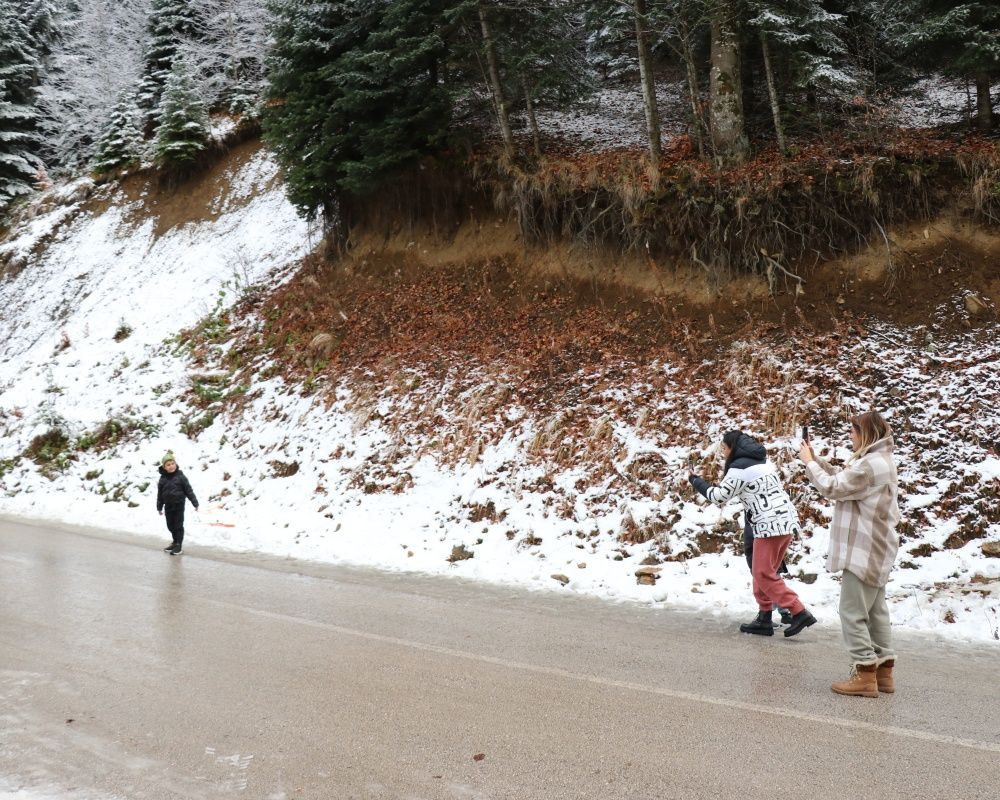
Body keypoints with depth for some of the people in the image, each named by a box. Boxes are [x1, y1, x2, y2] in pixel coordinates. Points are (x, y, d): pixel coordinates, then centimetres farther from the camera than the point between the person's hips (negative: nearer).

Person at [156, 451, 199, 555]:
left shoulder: (180, 476, -9)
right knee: (170, 525, 13)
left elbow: (188, 490, -7)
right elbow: (160, 493, 7)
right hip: (168, 505, 4)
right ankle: (175, 541, 30)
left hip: (179, 504, -4)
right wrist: (159, 507, 10)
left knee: (178, 525, 0)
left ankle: (179, 545, 8)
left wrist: (195, 503, -8)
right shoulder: (163, 478, 0)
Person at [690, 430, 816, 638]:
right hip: (787, 520, 9)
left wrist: (696, 481, 10)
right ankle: (764, 619, 14)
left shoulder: (738, 468, -8)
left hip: (769, 525, -9)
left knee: (764, 574, -4)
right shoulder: (763, 460, 18)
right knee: (762, 572, 14)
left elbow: (719, 497, -4)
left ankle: (799, 612, -10)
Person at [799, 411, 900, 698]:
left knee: (852, 612, -6)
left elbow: (832, 488, -18)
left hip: (863, 549, -11)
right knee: (876, 611, 13)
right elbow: (843, 480, 16)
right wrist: (816, 459, 8)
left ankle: (865, 674, -6)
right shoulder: (880, 461, 14)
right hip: (875, 549, 11)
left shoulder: (869, 464, -21)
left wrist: (809, 462, -6)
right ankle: (883, 671, 17)